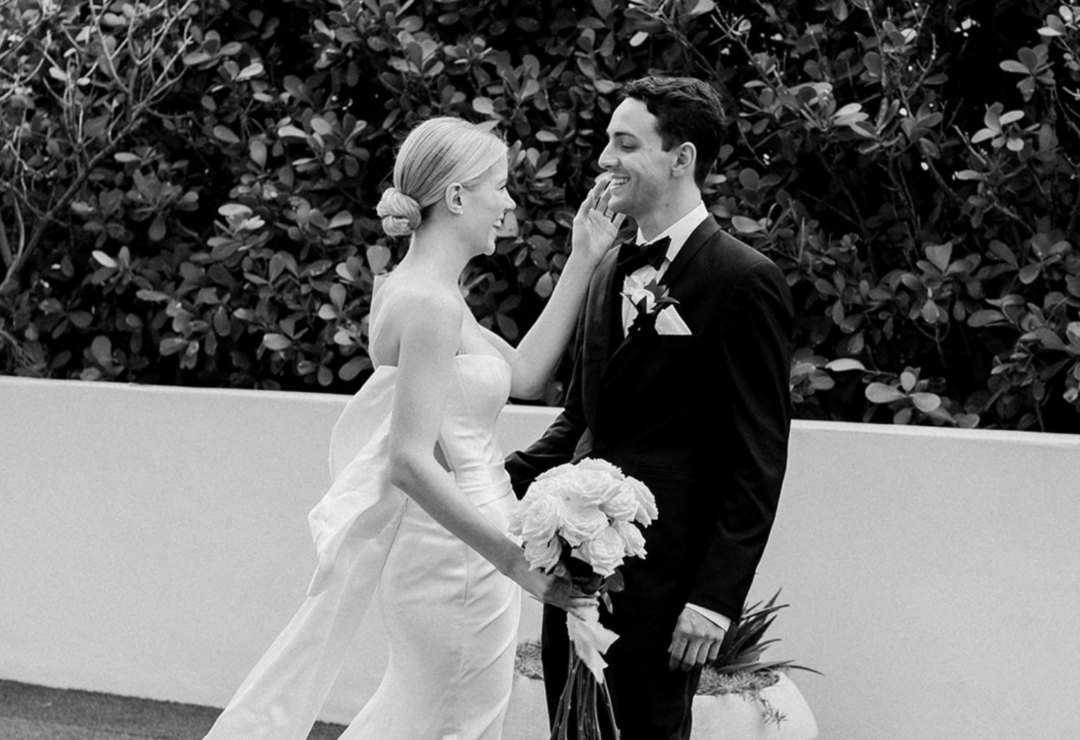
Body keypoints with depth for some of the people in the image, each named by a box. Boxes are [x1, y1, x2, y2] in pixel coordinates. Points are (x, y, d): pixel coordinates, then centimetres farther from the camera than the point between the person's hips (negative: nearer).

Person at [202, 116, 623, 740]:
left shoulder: (421, 288, 10)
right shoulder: (429, 303, -20)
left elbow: (525, 374, 11)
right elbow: (411, 461, -26)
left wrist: (584, 260, 9)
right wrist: (517, 561, -26)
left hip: (434, 550, 10)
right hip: (458, 558, -9)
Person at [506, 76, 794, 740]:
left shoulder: (743, 281, -11)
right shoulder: (611, 273, 14)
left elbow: (759, 461, -12)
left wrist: (716, 596, -16)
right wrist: (506, 480, 4)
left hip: (660, 582, -7)